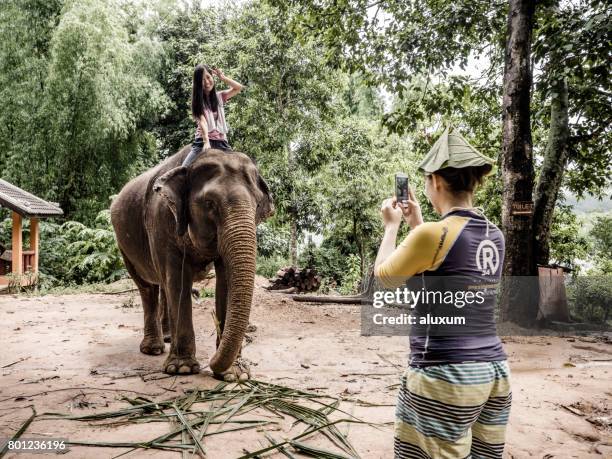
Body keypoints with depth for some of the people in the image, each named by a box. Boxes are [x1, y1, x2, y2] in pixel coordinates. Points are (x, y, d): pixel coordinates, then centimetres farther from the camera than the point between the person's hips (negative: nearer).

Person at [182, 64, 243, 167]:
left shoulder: (219, 96, 14)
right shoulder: (197, 100, 4)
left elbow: (239, 87, 10)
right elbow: (202, 121, -11)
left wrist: (222, 77, 5)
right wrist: (206, 142, -24)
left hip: (221, 141, 3)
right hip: (203, 140, -3)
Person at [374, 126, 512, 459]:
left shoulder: (432, 234, -17)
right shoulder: (494, 237, 6)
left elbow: (384, 277, 0)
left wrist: (391, 225, 13)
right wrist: (417, 225, 25)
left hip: (445, 374, -8)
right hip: (494, 371, 8)